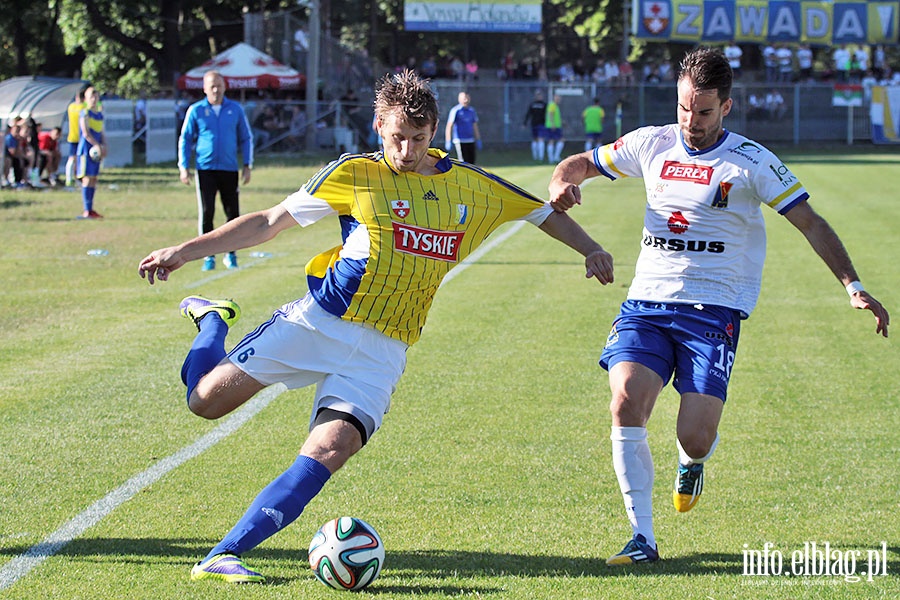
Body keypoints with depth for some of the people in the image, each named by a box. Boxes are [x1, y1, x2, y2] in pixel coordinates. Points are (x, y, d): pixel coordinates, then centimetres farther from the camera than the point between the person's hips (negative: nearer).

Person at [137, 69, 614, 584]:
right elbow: (270, 222, 3)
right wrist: (185, 251, 0)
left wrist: (590, 250, 9)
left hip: (381, 350, 1)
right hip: (318, 322, -1)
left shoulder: (472, 187, 7)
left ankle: (225, 556, -21)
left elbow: (543, 211, 23)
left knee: (328, 453, -21)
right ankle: (214, 319, 27)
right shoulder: (357, 174, 0)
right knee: (206, 399, -8)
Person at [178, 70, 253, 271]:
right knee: (207, 213, -5)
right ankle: (209, 256, 2)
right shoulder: (196, 111, 3)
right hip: (205, 169, -1)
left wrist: (247, 165, 5)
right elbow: (185, 139, 9)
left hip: (229, 169, 1)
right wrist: (184, 167, 1)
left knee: (233, 213, 2)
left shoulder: (235, 109, 7)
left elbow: (246, 138, 13)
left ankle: (230, 254, 17)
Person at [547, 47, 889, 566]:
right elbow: (582, 163, 20)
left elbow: (811, 222, -3)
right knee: (626, 402, -21)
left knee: (695, 438, -12)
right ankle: (643, 539, -13)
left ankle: (692, 461, 30)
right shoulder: (652, 145, 7)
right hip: (647, 303, 3)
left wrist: (853, 285, -12)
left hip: (714, 311, -3)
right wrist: (563, 184, -5)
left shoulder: (751, 162, -4)